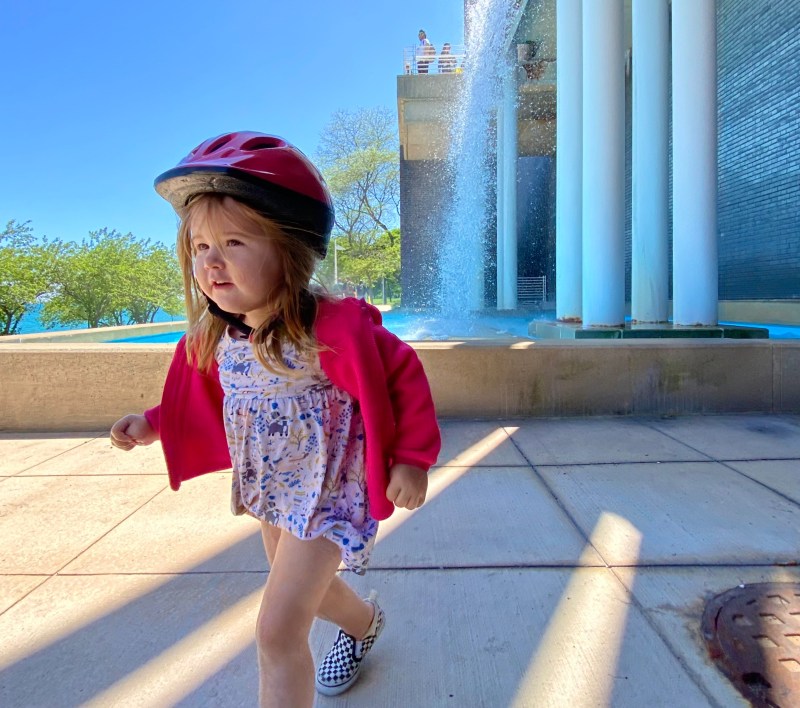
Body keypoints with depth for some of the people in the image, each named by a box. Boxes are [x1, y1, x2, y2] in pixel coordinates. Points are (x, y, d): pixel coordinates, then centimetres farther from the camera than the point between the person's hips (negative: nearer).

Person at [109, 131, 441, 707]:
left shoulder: (335, 330, -30)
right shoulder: (214, 340, -8)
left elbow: (403, 375, -20)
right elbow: (208, 401, 11)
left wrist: (412, 459, -20)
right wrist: (153, 423, -1)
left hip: (327, 494, -7)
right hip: (268, 490, 8)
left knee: (277, 632, -7)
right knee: (303, 588, 29)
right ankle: (364, 622, 61)